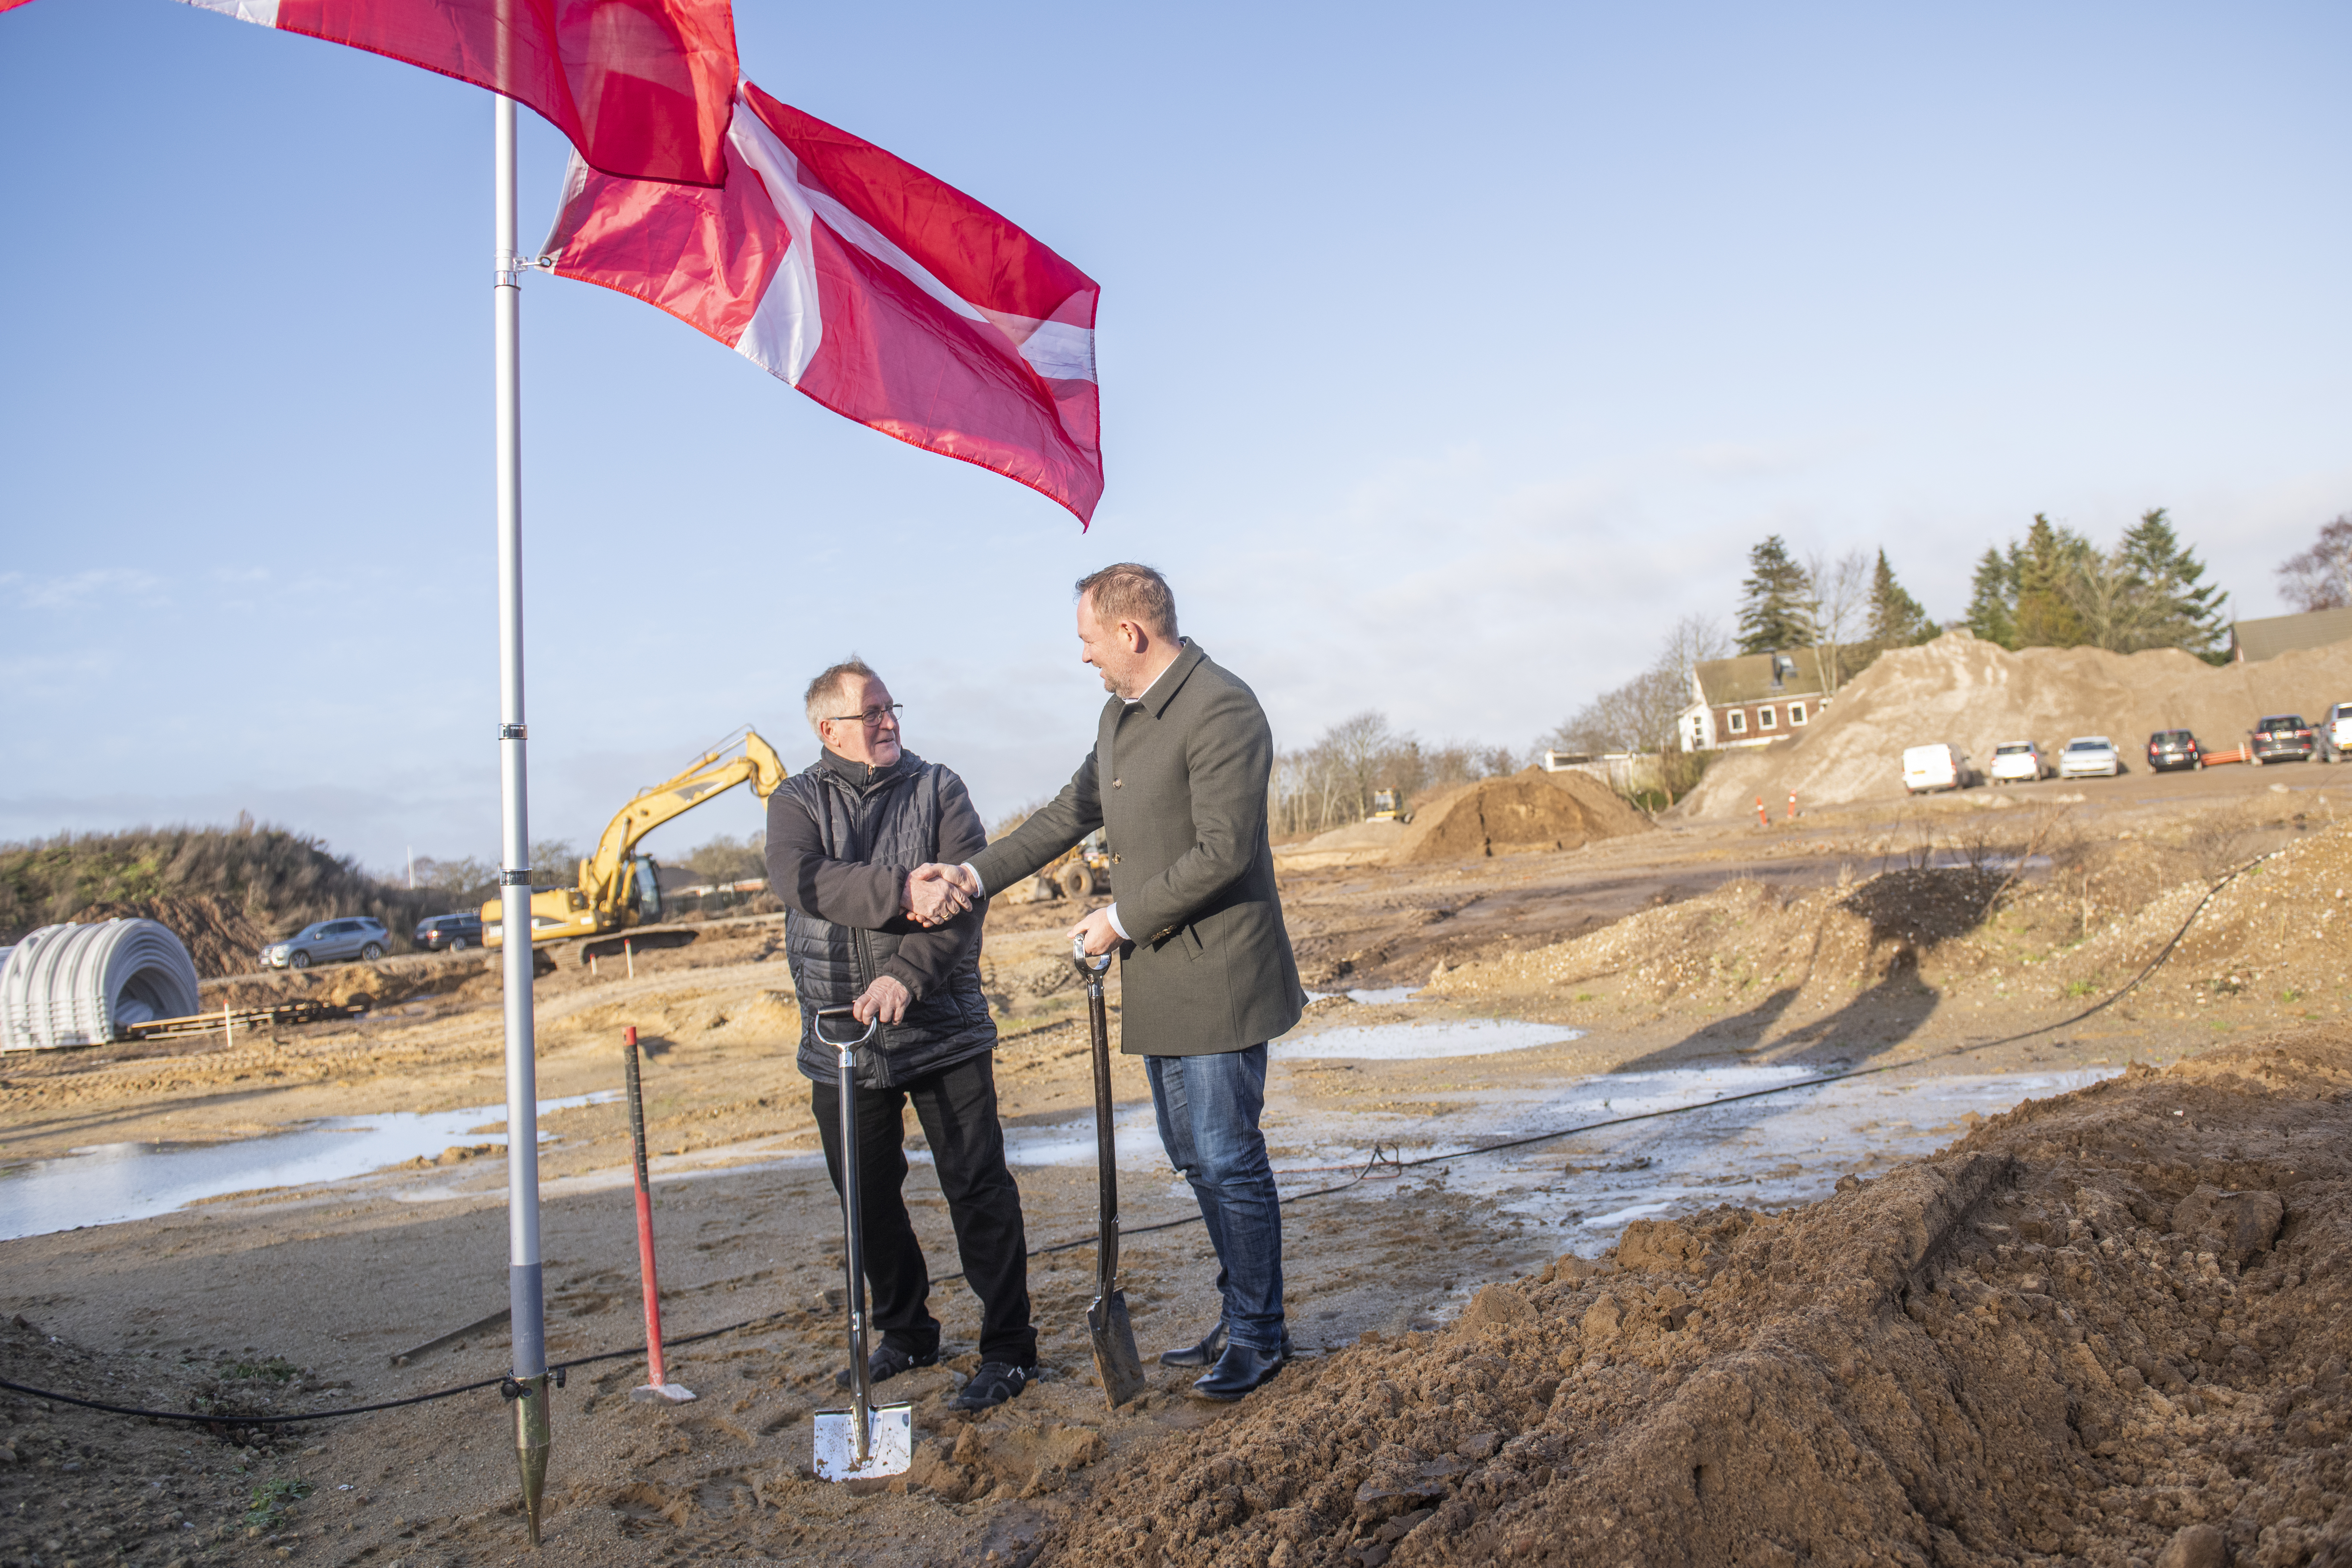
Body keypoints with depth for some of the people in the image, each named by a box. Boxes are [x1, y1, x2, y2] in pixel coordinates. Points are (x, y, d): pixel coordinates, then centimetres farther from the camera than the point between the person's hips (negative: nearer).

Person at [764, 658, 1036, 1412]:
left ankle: (1009, 1347, 13)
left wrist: (908, 975, -25)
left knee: (978, 1188, -1)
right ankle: (906, 1333, 33)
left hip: (943, 1030, -2)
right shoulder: (796, 802, 5)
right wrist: (904, 891, -29)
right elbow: (801, 881, -17)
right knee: (867, 1199, 14)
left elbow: (969, 891, -11)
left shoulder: (938, 789, 3)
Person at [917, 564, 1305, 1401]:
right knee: (1195, 1157, 17)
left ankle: (1258, 1336, 16)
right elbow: (1073, 813, 22)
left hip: (1216, 979, -10)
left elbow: (1222, 852, -23)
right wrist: (975, 874, 16)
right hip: (1159, 985, 10)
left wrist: (1121, 919, -15)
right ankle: (1241, 1316, 31)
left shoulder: (1221, 710, -18)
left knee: (1229, 1161, 0)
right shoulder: (1119, 715, 13)